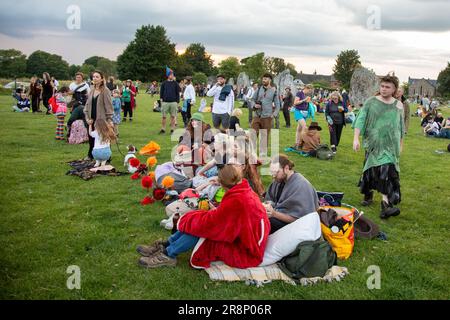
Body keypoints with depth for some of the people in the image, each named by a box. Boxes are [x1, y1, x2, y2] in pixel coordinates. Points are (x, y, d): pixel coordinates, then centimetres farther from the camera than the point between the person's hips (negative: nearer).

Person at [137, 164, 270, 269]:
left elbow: (209, 223, -23)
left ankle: (168, 255, -3)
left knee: (200, 227, -17)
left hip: (245, 252, -9)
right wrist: (216, 212, -3)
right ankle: (166, 245, 7)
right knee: (198, 221, 2)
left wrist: (188, 218, -7)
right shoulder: (244, 191, -3)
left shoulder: (237, 201, -30)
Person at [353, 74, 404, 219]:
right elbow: (360, 119, -5)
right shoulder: (371, 102, 1)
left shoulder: (398, 105, 6)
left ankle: (386, 203, -18)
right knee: (372, 170, 6)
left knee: (388, 170, -13)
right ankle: (368, 193, 30)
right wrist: (356, 138, -16)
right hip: (373, 143, 0)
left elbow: (401, 126, 15)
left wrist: (400, 144, 17)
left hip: (391, 144, 0)